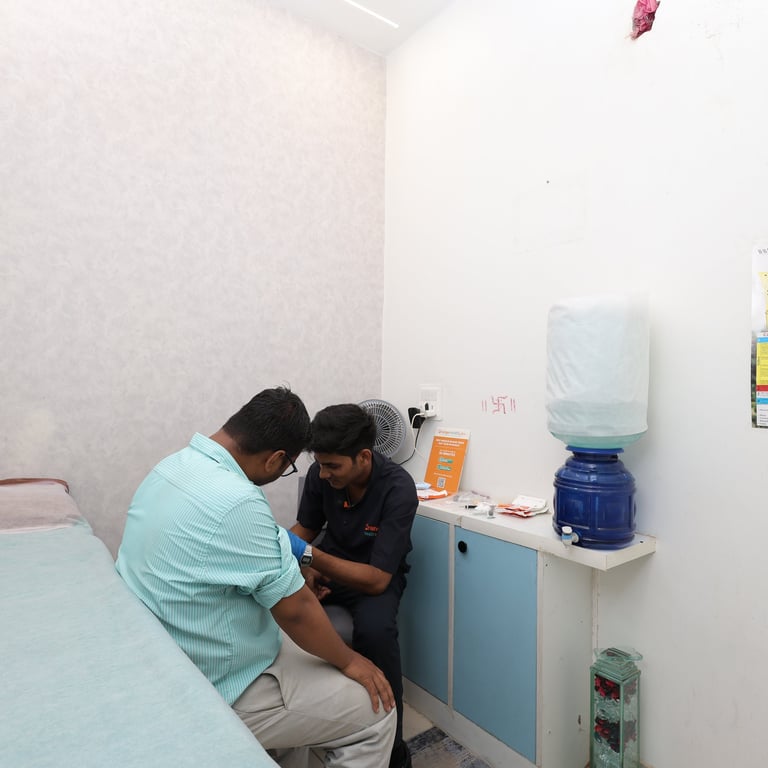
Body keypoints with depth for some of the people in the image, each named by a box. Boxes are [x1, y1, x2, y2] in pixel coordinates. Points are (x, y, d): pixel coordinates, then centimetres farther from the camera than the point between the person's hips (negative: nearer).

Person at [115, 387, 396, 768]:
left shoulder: (171, 466, -2)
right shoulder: (237, 503, -32)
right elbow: (295, 609, -22)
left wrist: (288, 568, 18)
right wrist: (349, 661, -6)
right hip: (213, 692, -9)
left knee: (305, 647, 26)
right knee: (375, 713, 1)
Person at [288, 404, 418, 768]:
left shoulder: (398, 488, -28)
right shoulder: (320, 474, -16)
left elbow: (377, 579, -30)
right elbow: (305, 527, 3)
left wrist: (309, 554, -40)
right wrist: (306, 567, -17)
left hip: (377, 575, -4)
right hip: (327, 564, 4)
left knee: (374, 629, -35)